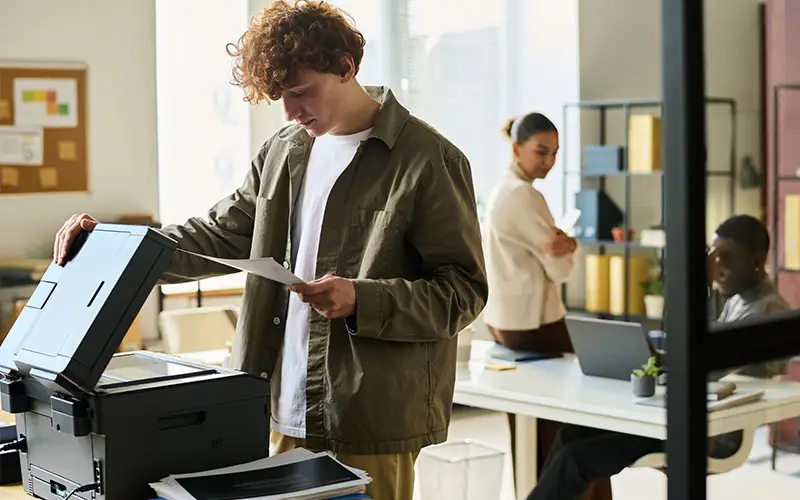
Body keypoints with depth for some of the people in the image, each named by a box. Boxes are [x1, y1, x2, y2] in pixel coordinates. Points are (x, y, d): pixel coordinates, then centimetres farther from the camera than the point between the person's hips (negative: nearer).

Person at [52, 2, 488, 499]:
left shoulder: (429, 160, -9)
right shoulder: (284, 151, 11)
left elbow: (464, 290, -9)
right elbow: (220, 237, 19)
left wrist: (361, 299, -22)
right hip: (287, 417, 6)